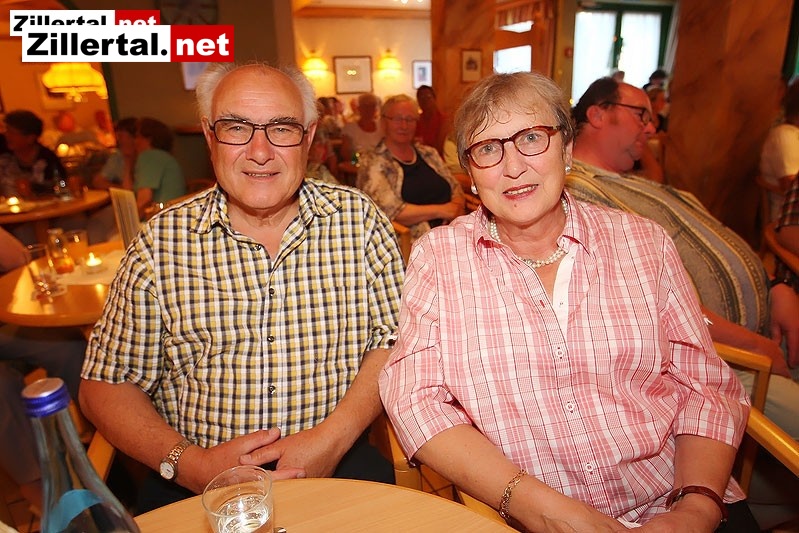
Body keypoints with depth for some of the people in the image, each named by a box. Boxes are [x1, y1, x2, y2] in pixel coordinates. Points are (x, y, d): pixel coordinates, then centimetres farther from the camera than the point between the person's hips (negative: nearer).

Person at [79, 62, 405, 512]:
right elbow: (106, 385, 4)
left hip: (339, 466, 0)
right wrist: (188, 463, -12)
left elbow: (396, 341, 0)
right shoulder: (160, 241, -1)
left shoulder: (358, 219, -1)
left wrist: (331, 439, -13)